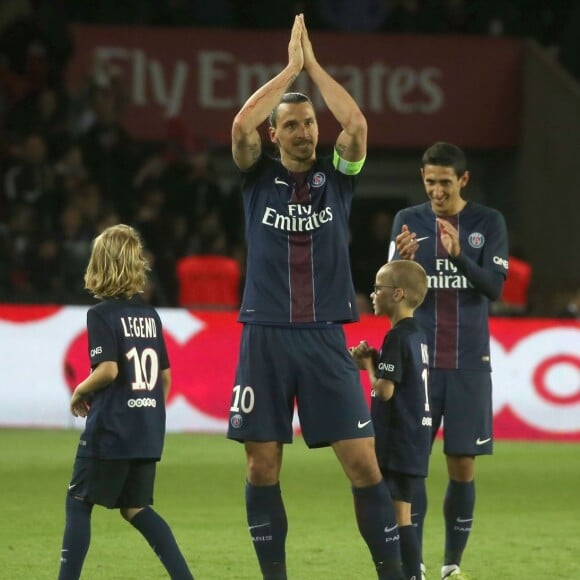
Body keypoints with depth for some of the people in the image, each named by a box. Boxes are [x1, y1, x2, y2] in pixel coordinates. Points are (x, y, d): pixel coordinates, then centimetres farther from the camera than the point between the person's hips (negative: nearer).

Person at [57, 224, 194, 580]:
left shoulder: (102, 314, -10)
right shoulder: (150, 314, 10)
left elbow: (108, 369, -21)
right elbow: (166, 376, 13)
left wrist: (80, 392, -4)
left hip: (110, 430, -6)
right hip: (148, 432, 6)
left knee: (78, 504, 5)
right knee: (135, 508, 13)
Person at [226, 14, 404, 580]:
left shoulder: (337, 176, 9)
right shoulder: (259, 177, 7)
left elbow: (357, 124, -9)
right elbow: (242, 123, -12)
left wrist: (313, 64, -2)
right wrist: (291, 66, -5)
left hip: (324, 339, 0)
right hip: (265, 337, 0)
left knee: (363, 462, -5)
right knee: (262, 466, 2)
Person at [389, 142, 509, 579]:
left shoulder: (489, 223, 1)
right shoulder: (409, 220, 3)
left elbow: (495, 288, -7)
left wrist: (460, 254, -23)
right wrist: (405, 259, -22)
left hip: (469, 363, 0)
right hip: (420, 361, 0)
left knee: (463, 466, 0)